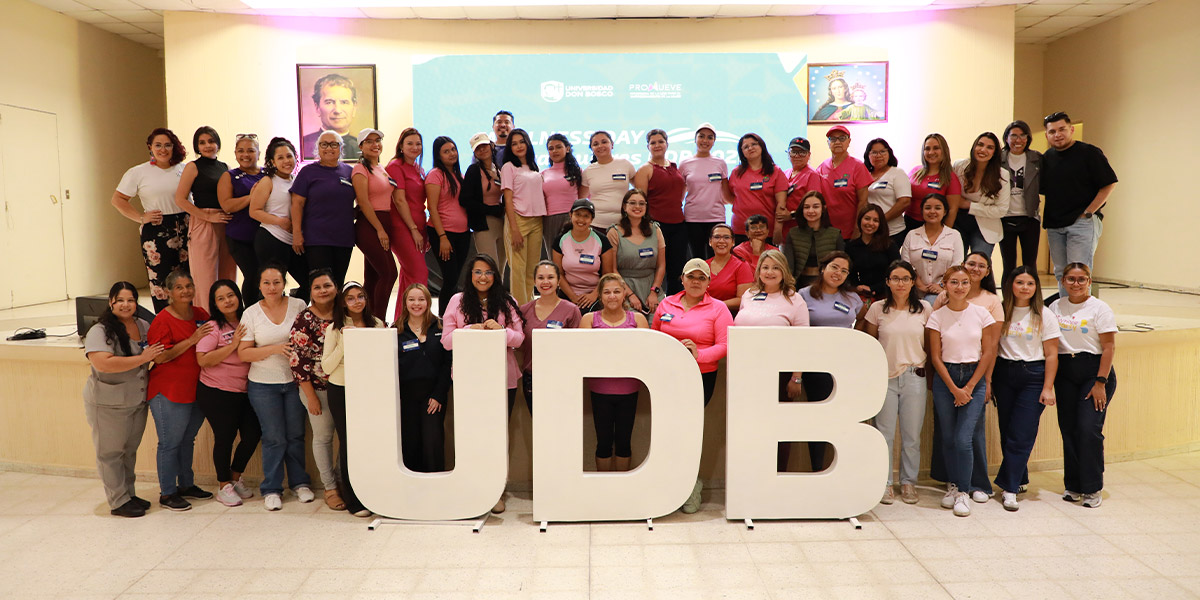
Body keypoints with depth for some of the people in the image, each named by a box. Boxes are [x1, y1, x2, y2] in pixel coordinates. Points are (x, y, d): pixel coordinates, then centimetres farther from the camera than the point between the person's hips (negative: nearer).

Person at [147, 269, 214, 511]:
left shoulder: (201, 314, 7)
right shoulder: (163, 320, -12)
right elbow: (160, 357, -19)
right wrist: (192, 340, -23)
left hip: (197, 390, 7)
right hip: (169, 392, -7)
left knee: (188, 440, 19)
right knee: (170, 443, 1)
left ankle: (186, 484, 32)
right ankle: (167, 493, 13)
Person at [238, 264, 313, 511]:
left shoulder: (298, 306, 1)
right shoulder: (251, 314, -1)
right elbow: (243, 353, -5)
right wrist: (275, 349, -17)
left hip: (295, 381, 1)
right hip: (263, 384, -1)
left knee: (296, 434, 8)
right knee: (274, 438, 1)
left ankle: (300, 482, 24)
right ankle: (271, 489, 15)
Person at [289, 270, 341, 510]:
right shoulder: (304, 319, -10)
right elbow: (298, 359, -11)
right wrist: (311, 396, -13)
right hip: (318, 388, -4)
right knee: (323, 436, 6)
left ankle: (342, 479, 26)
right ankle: (330, 488, 21)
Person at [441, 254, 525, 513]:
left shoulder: (507, 303, 6)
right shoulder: (458, 301, 5)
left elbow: (519, 338, 0)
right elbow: (446, 340, 0)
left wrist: (501, 330, -18)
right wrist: (471, 329, -15)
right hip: (468, 378, -1)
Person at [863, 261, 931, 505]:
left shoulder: (924, 308, 3)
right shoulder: (877, 308, 1)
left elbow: (931, 343, 12)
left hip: (914, 377, 1)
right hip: (885, 377, -1)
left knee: (912, 435, 7)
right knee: (885, 433, 2)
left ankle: (908, 482, 21)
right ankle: (885, 484, 13)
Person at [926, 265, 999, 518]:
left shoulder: (981, 314, 0)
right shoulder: (937, 316, 0)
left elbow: (987, 353, 1)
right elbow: (936, 357, 0)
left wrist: (969, 387, -5)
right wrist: (954, 389, -7)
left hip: (974, 377, -1)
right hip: (945, 379, 1)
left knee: (963, 438, -9)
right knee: (948, 437, 5)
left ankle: (963, 492, 3)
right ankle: (952, 485, 22)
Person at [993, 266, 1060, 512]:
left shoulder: (1044, 315, 1)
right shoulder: (1001, 311, 5)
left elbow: (1051, 354, -1)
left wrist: (1048, 387, -6)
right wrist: (987, 380, 3)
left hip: (1033, 375, -2)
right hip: (1004, 374, 2)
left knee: (1022, 434, -7)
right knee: (1007, 432, 6)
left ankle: (1009, 488, -2)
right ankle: (1019, 479, 24)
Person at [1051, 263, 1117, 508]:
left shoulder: (1099, 308, -4)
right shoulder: (1055, 307, 9)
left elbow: (1109, 346, -7)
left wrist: (1100, 382, -13)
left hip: (1094, 370, -4)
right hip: (1064, 373, 4)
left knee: (1089, 429, -9)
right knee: (1068, 430, 5)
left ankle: (1092, 488, 3)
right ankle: (1073, 485, 16)